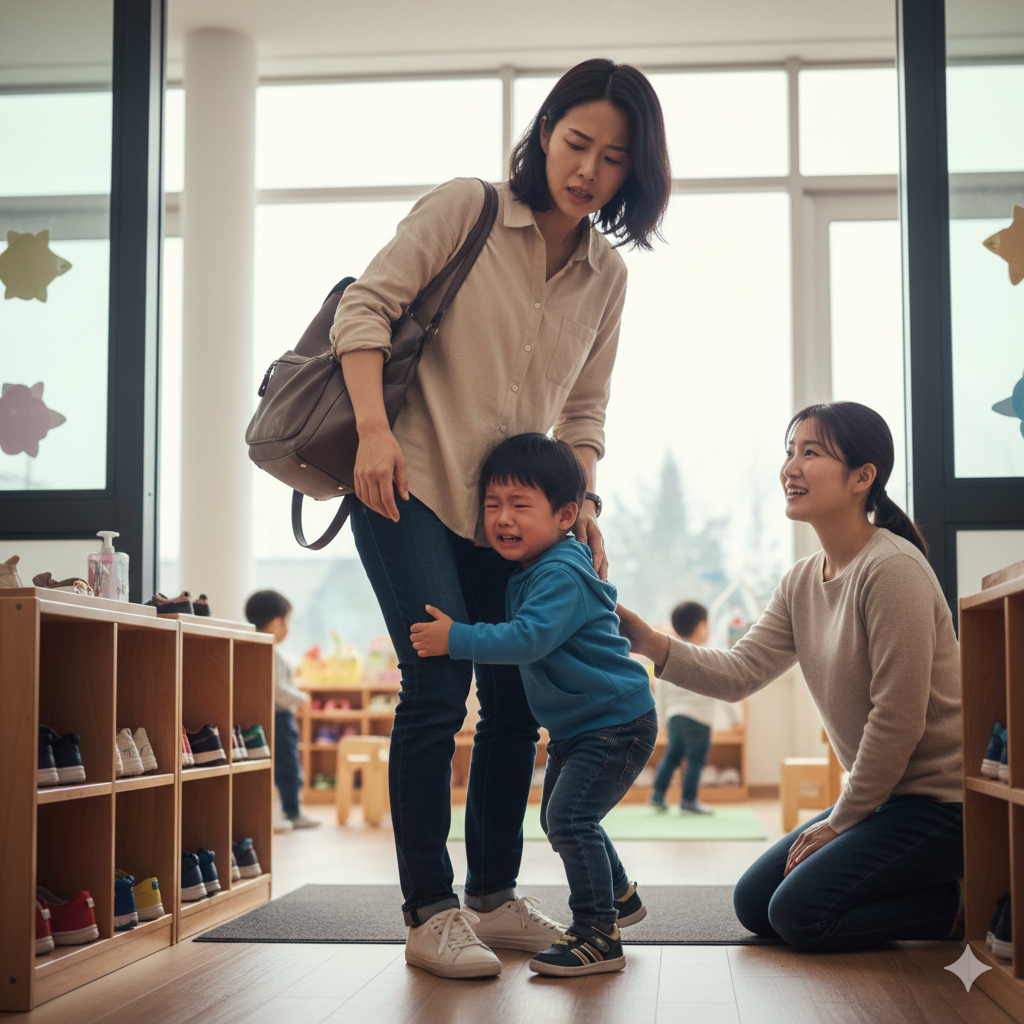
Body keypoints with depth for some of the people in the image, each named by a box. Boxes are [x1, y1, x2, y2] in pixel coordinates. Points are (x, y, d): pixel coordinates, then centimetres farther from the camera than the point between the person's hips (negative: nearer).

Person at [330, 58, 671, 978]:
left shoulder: (607, 276, 9)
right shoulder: (464, 210, -6)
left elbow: (583, 408, 13)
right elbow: (366, 306, -11)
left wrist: (581, 500, -1)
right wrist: (373, 429, -22)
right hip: (411, 488, -5)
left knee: (516, 700, 5)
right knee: (438, 687, -13)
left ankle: (493, 896, 21)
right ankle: (429, 910, -1)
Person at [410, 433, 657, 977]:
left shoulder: (561, 575, -24)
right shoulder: (523, 573, 7)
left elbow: (528, 639, -35)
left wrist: (456, 638, -34)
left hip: (616, 722, -11)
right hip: (574, 726, 11)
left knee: (570, 816, -19)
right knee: (557, 817, 19)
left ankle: (598, 936, -11)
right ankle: (619, 896, 40)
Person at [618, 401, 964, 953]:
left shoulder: (892, 570, -21)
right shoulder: (801, 582, 7)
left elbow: (897, 719, -22)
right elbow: (740, 672, -3)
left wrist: (840, 821, -12)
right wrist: (650, 644, -18)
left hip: (940, 797, -9)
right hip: (882, 793, 9)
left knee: (800, 912, -15)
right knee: (754, 903, 9)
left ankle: (968, 903, 0)